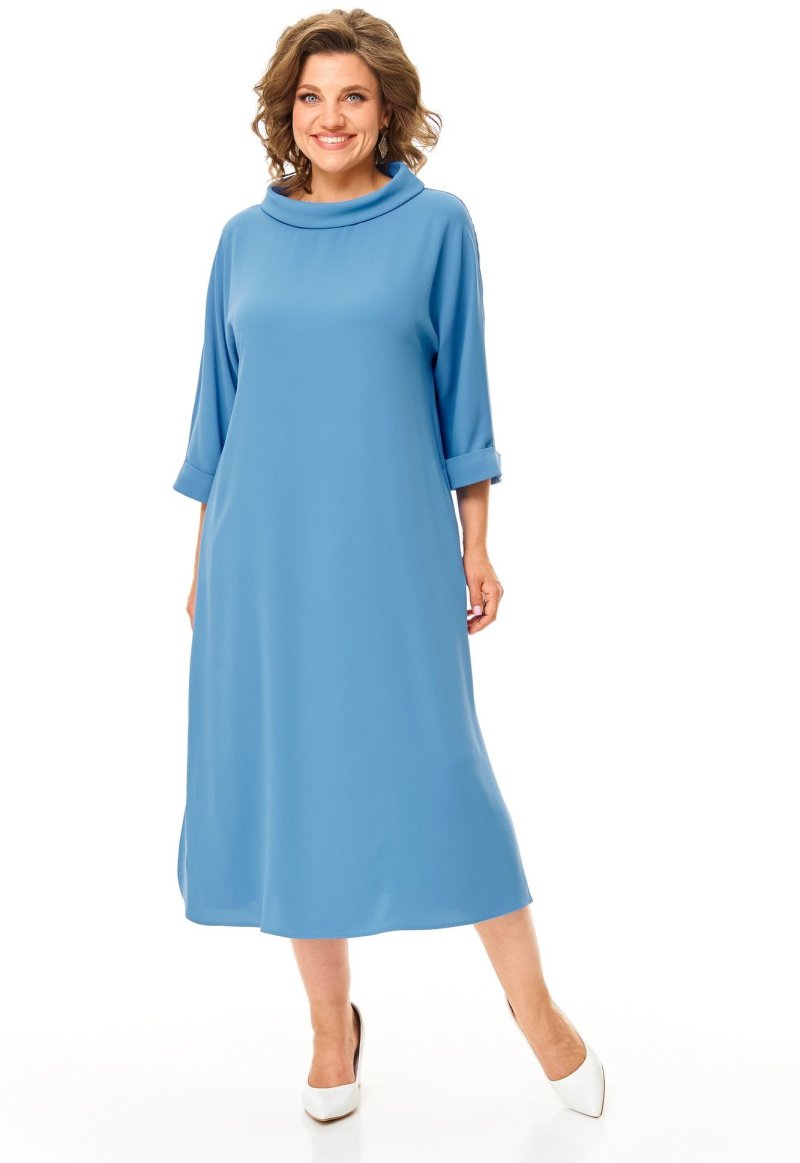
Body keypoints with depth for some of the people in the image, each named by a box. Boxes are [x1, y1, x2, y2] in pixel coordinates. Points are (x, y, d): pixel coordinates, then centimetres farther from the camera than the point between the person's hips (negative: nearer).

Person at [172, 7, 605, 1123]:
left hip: (392, 541, -3)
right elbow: (219, 404, 12)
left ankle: (535, 1006, 14)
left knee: (433, 765, -3)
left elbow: (463, 390, 3)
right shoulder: (248, 237, 9)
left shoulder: (436, 223, 2)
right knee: (289, 771, 5)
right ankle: (332, 1026, 20)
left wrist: (477, 547, 0)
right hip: (266, 544, 3)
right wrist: (204, 559, 11)